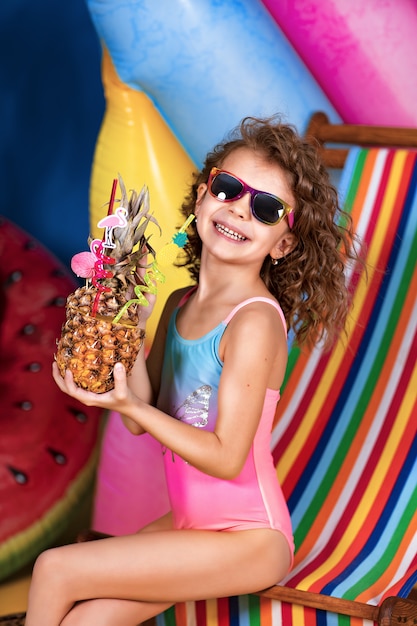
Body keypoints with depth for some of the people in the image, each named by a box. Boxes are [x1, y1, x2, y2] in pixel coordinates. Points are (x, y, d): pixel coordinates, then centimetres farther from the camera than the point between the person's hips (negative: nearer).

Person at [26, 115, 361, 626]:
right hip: (188, 523, 7)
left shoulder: (255, 321, -20)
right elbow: (145, 421, 2)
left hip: (248, 540, -7)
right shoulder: (179, 305, 4)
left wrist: (128, 405, -21)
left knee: (55, 570, -10)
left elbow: (226, 456, -20)